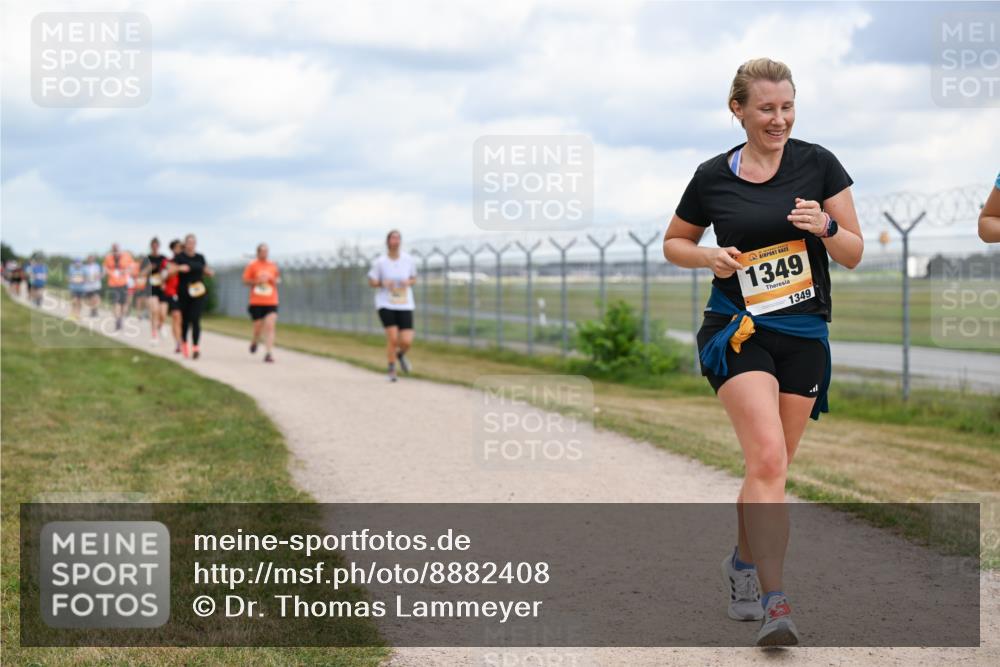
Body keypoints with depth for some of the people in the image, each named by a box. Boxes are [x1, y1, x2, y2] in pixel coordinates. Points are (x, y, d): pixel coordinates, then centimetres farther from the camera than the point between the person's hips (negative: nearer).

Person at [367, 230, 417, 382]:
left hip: (405, 305, 2)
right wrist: (383, 283, -17)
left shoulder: (409, 260, -1)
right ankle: (391, 371, 7)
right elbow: (371, 282, 3)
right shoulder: (380, 262, -6)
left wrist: (408, 282, -9)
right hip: (385, 304, -2)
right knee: (393, 337, -15)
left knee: (407, 341, -8)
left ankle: (400, 354, 31)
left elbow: (413, 278, 14)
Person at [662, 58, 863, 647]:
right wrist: (710, 257, -6)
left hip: (805, 337, 2)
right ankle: (775, 603, -22)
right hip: (738, 332, -2)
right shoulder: (713, 177, 1)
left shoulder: (819, 164, 1)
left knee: (770, 471, 10)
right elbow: (674, 243, 15)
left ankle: (744, 562, 37)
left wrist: (825, 227, -18)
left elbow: (854, 254, 3)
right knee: (768, 459, -20)